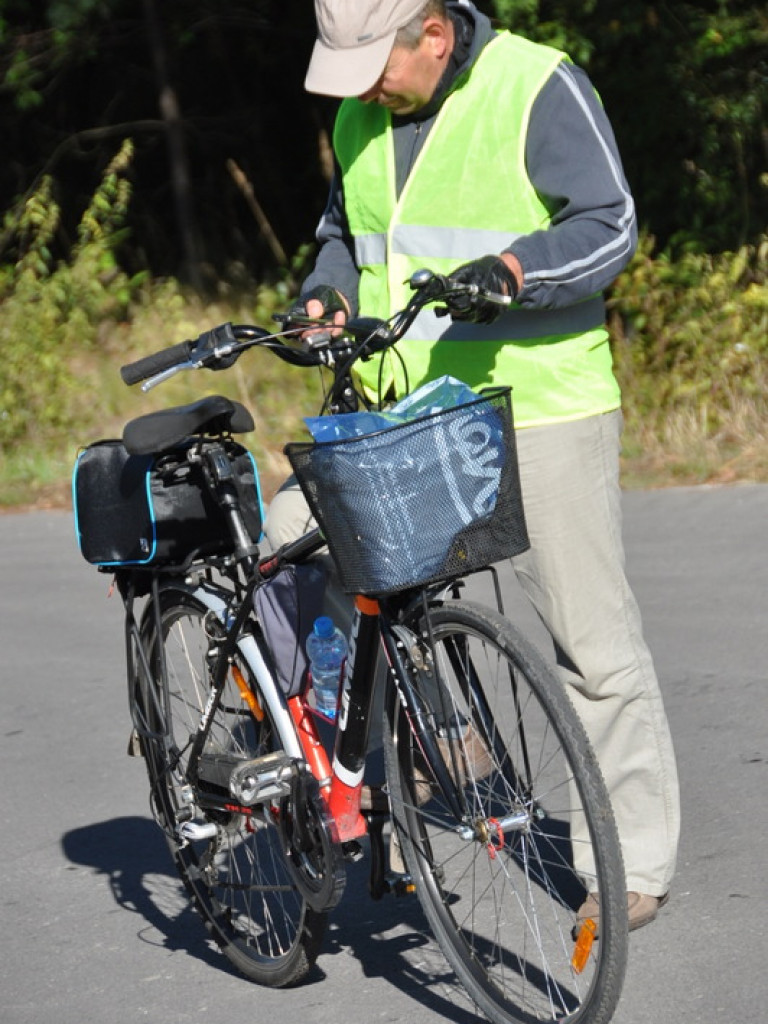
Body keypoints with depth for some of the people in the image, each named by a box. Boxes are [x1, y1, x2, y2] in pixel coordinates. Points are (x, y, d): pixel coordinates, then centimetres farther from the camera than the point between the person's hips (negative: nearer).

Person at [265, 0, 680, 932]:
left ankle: (634, 865, 10)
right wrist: (329, 294, 2)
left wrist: (508, 270, -31)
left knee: (593, 644, -2)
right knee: (285, 543, -7)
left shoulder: (538, 88, -10)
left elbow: (609, 226, -15)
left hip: (537, 409, -6)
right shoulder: (361, 115, 10)